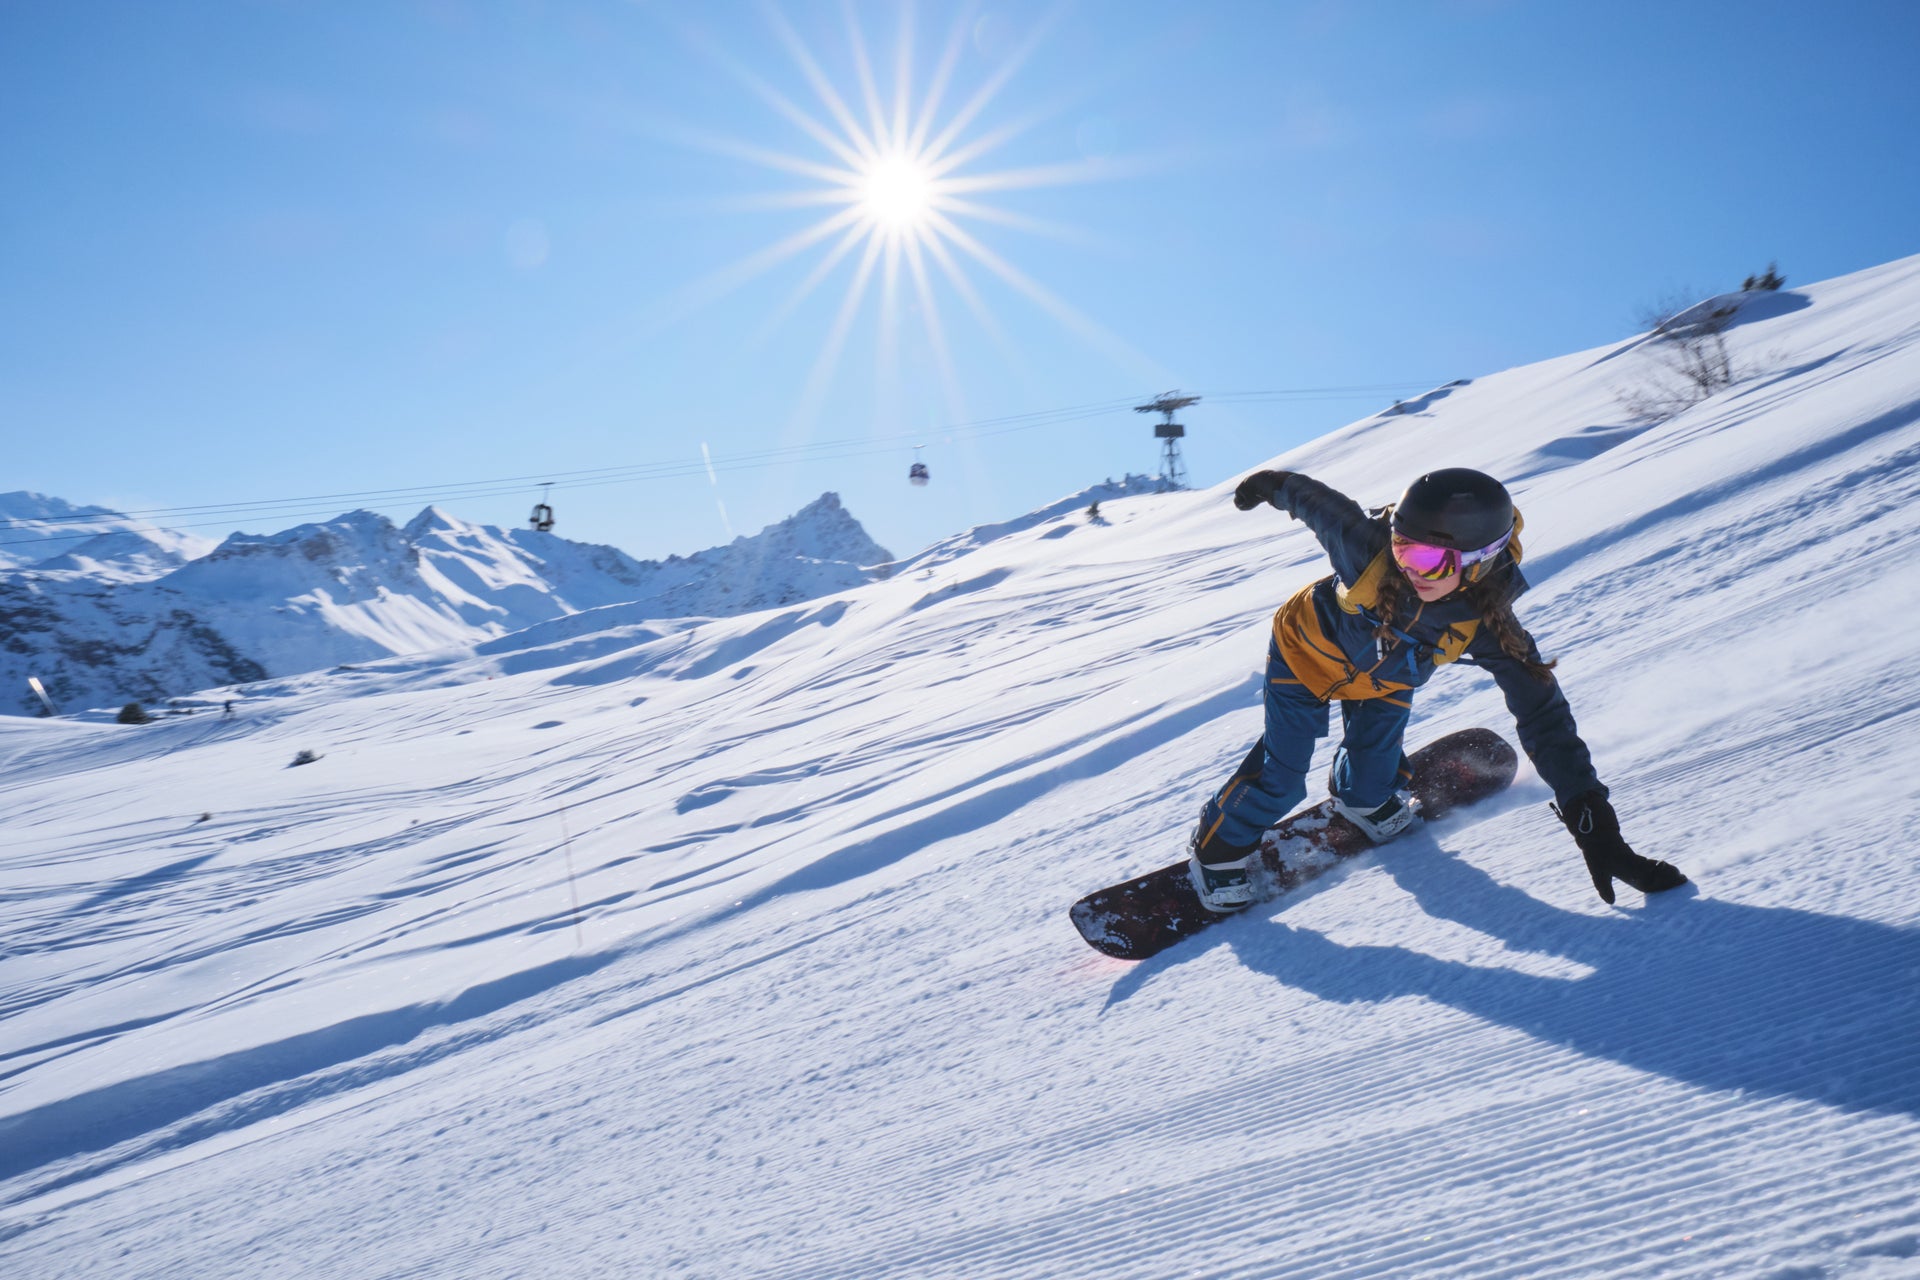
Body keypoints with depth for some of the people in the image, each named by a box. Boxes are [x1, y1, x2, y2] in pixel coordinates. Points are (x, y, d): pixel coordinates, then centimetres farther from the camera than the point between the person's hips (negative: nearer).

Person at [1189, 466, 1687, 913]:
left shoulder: (1486, 627, -34)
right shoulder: (1368, 546, -41)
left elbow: (1545, 719, -30)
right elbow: (1316, 500, -19)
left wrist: (1595, 827, -33)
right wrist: (1272, 485, 4)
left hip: (1384, 686, 2)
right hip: (1306, 651, -2)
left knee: (1374, 772, 7)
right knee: (1280, 780, -4)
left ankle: (1359, 797, 45)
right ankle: (1218, 849, 22)